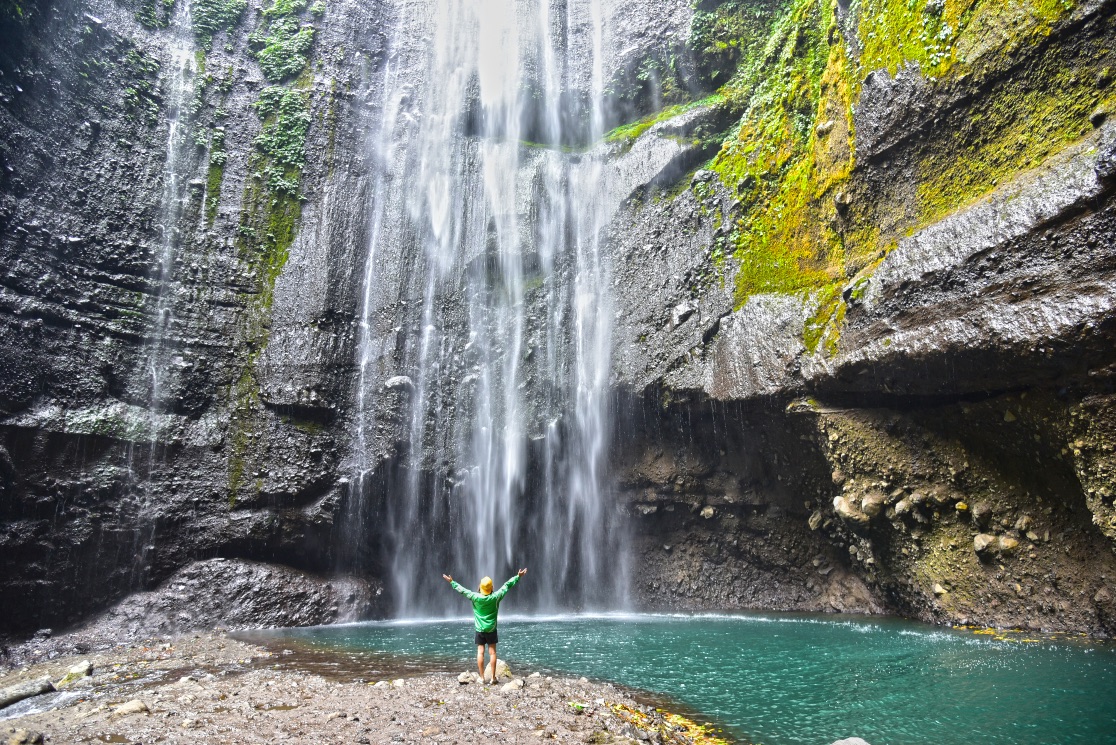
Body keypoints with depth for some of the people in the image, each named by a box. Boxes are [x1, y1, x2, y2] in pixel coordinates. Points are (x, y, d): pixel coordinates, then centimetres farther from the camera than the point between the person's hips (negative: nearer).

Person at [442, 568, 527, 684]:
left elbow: (462, 590, -1)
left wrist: (452, 582, 12)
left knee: (480, 652, 4)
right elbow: (507, 585, -2)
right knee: (492, 652, 4)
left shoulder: (475, 597, -11)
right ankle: (493, 677, 4)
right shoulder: (495, 597, -11)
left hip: (479, 630, 0)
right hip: (491, 630, 0)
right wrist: (518, 576, 6)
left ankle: (482, 677, 5)